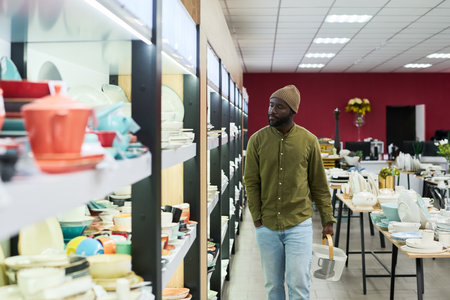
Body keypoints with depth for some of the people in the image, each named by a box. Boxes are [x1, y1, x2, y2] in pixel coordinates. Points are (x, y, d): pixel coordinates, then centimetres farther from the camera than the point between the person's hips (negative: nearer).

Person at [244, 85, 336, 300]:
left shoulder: (309, 141, -2)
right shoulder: (257, 140, -2)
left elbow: (319, 184, 3)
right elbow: (251, 183, 1)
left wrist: (328, 220, 1)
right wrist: (257, 218, -4)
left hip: (299, 225, -1)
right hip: (266, 227, 1)